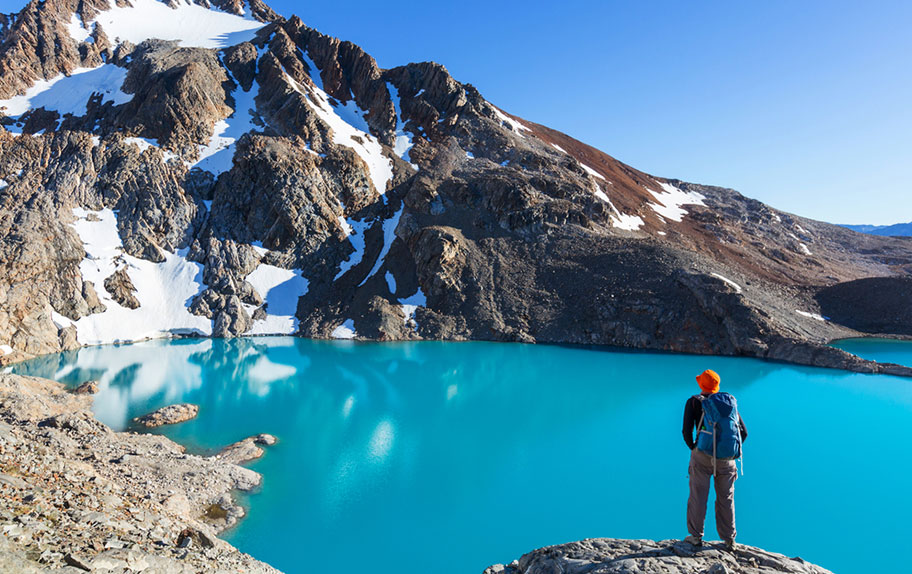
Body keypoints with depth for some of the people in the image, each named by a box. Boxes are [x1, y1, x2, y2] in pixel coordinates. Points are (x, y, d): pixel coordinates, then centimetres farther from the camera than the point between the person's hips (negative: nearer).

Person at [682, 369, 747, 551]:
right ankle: (729, 539, 23)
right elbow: (744, 433, 12)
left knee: (698, 496, 8)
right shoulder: (730, 401, 12)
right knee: (726, 498, 15)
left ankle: (696, 536, 15)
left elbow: (687, 431, -6)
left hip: (703, 454, -3)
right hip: (727, 459, 4)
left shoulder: (694, 401, 1)